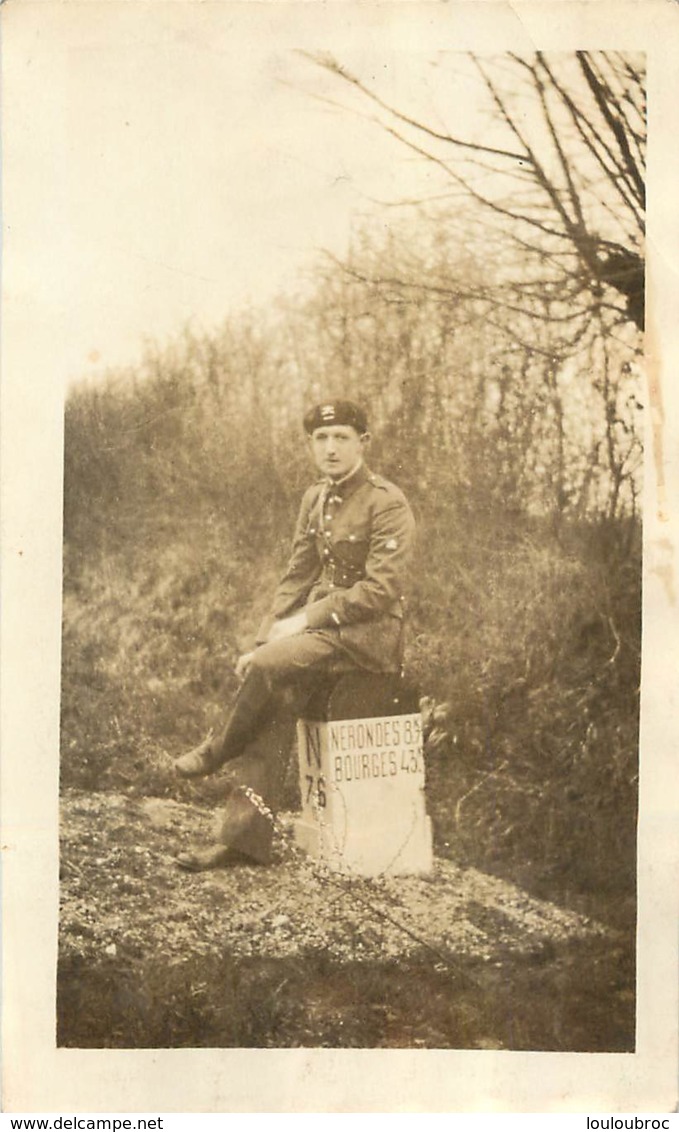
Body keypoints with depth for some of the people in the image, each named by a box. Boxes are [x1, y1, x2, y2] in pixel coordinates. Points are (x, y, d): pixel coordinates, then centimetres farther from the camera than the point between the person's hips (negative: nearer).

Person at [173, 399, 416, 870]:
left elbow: (381, 589, -18)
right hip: (321, 620, 6)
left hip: (373, 630, -6)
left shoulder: (388, 503, -11)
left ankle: (221, 747, 2)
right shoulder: (315, 499, 12)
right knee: (281, 697, -19)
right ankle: (244, 837, -16)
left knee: (269, 666, -27)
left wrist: (307, 620, -19)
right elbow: (296, 578, 14)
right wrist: (266, 638, 2)